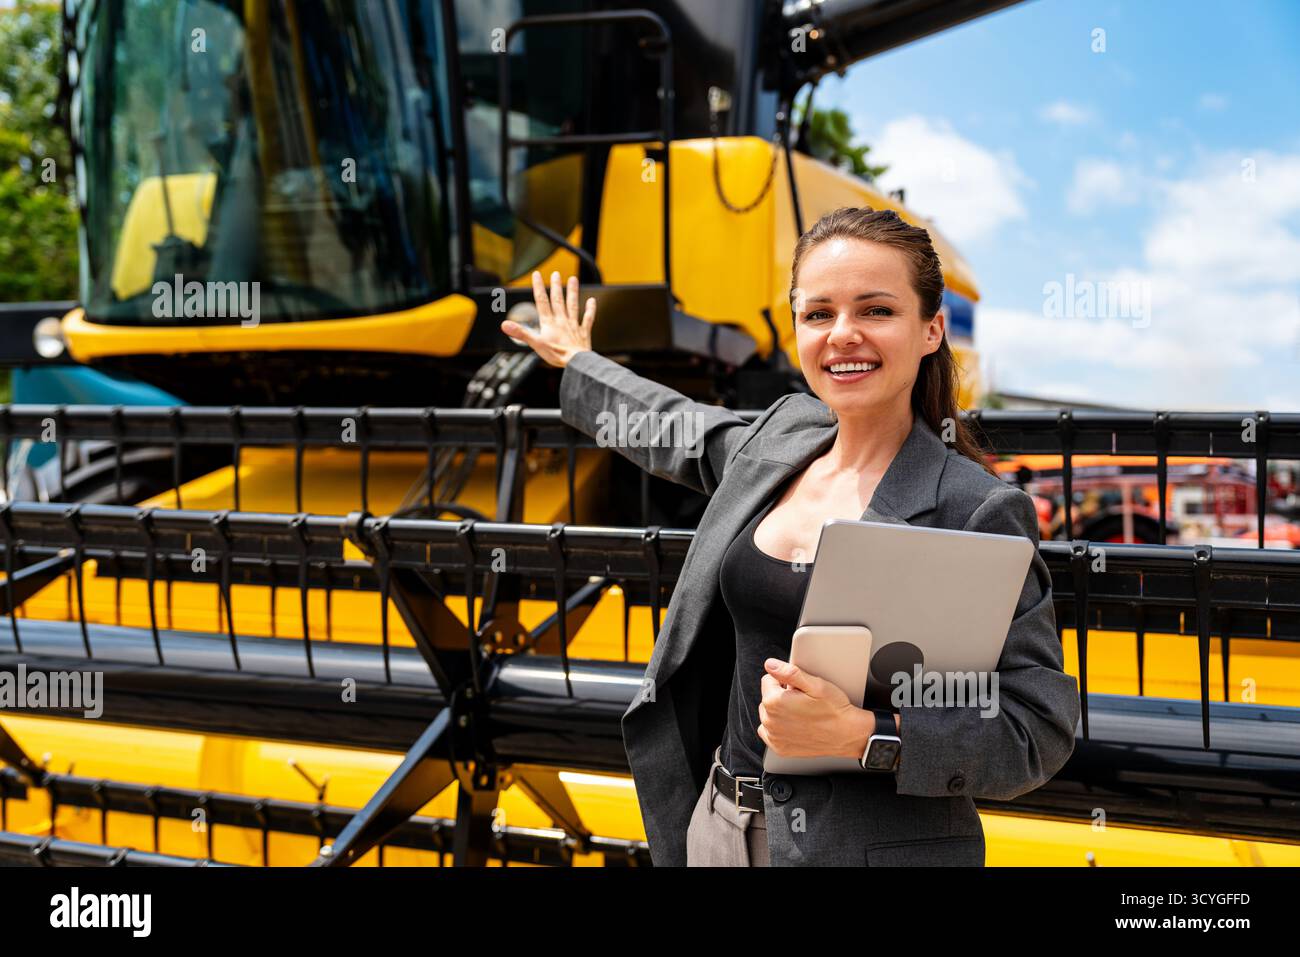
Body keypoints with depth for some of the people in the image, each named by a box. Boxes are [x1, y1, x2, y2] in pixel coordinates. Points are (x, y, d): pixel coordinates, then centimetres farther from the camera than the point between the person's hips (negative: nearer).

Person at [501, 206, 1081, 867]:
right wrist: (577, 364, 39)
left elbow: (1040, 730, -17)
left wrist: (863, 735, -27)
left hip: (878, 845, -6)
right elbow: (690, 430, 26)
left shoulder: (978, 511, -17)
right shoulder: (783, 434, 3)